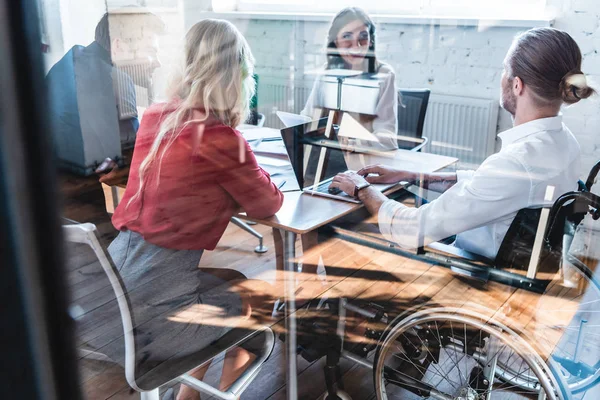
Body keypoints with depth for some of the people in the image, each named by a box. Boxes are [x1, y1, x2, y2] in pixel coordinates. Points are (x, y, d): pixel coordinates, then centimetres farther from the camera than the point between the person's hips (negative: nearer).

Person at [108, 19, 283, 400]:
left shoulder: (155, 117, 4)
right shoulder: (222, 139, -17)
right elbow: (268, 204, -2)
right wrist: (253, 173, 16)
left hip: (115, 282, 7)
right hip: (150, 314, -7)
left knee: (231, 285, 26)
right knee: (254, 300, 18)